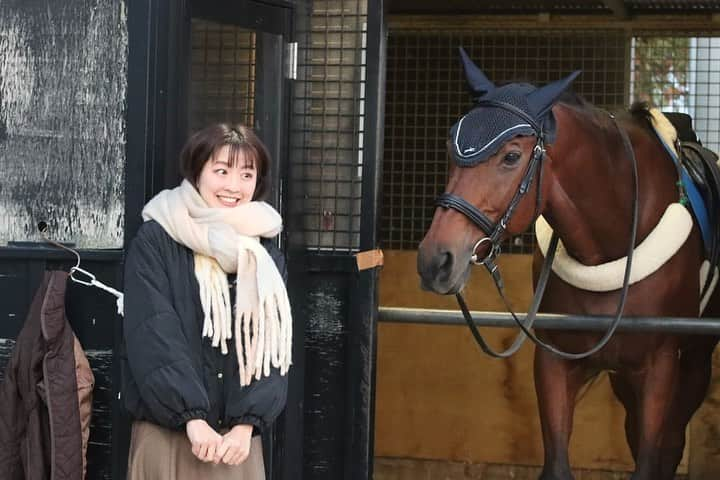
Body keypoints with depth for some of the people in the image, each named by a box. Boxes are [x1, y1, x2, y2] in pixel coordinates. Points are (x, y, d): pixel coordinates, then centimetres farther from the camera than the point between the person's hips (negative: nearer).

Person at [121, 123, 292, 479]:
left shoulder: (266, 254, 9)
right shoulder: (155, 242, -2)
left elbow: (271, 344, 1)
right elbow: (153, 337, -10)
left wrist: (247, 423, -12)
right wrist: (192, 418, -18)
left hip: (238, 435, 3)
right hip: (167, 434, -3)